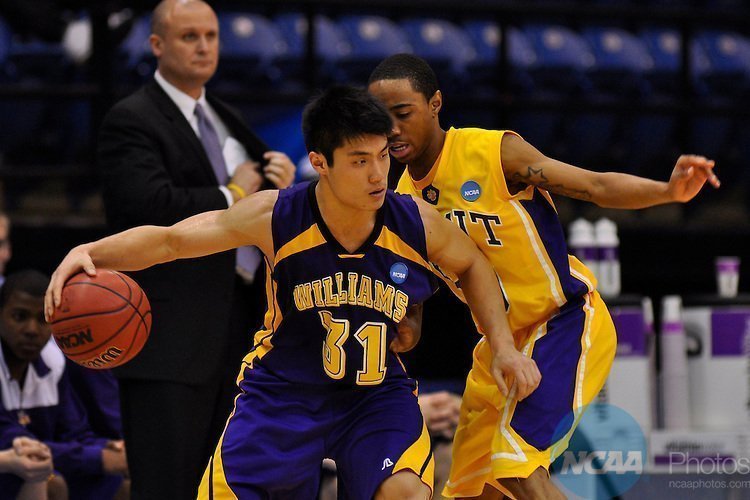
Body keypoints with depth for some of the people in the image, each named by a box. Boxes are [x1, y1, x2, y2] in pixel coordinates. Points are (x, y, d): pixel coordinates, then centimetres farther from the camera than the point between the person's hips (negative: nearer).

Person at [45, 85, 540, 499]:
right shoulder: (276, 217, -20)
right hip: (284, 391, 0)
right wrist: (88, 253, -26)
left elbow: (472, 265, 8)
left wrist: (504, 347, 0)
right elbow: (170, 240, -11)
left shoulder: (417, 224, -16)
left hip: (377, 393, 0)